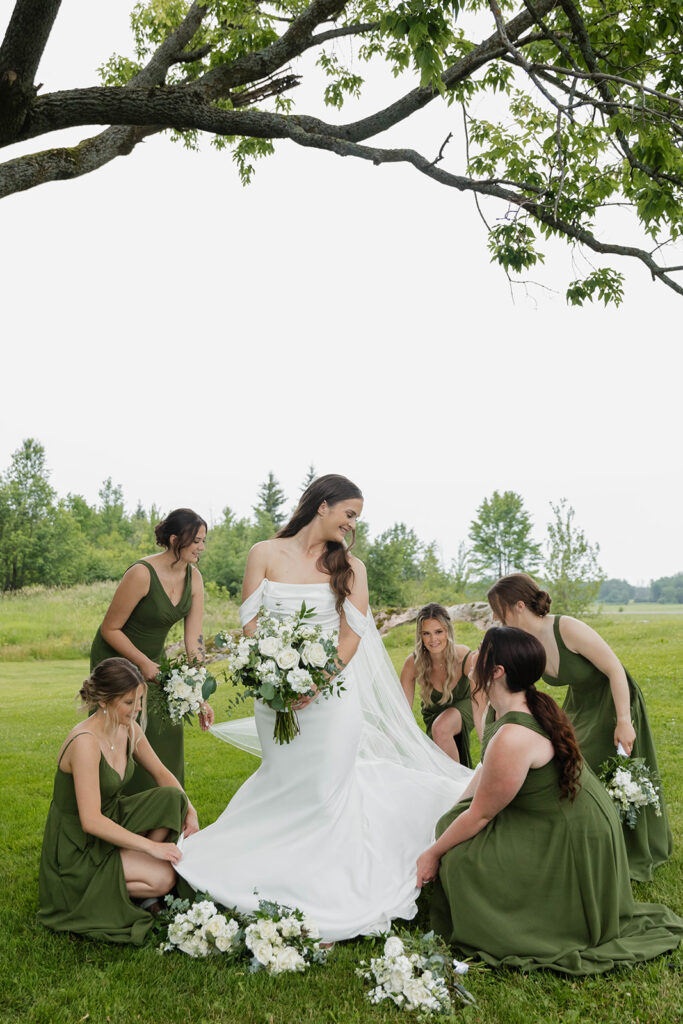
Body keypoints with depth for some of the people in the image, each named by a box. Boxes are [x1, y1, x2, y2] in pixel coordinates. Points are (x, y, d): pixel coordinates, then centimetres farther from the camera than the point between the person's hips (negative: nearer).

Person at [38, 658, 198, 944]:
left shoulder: (129, 730, -4)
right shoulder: (85, 742, -29)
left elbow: (161, 774, 9)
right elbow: (91, 821, -31)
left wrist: (189, 811, -7)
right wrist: (151, 847, -28)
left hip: (112, 819, 8)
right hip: (78, 847, -7)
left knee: (172, 800, -12)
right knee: (163, 878, -19)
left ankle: (139, 866, 1)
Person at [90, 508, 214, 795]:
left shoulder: (194, 577, -10)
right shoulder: (141, 574, -29)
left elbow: (194, 638, -9)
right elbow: (110, 629, -20)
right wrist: (143, 663, -21)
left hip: (152, 658, 6)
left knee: (167, 733, 6)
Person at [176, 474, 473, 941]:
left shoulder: (349, 566, 2)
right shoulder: (265, 554, 1)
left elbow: (352, 635, -6)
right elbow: (251, 624, -2)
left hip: (330, 696, -1)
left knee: (323, 796, 1)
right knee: (285, 793, 13)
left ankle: (324, 913, 13)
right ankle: (278, 895, 31)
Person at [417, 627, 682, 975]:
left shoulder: (513, 738, -34)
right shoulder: (529, 706, -5)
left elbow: (480, 814, -22)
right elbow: (486, 768, 7)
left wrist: (433, 853, -8)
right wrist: (450, 817, 6)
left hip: (570, 838, -9)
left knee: (463, 857, -9)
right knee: (456, 827, 9)